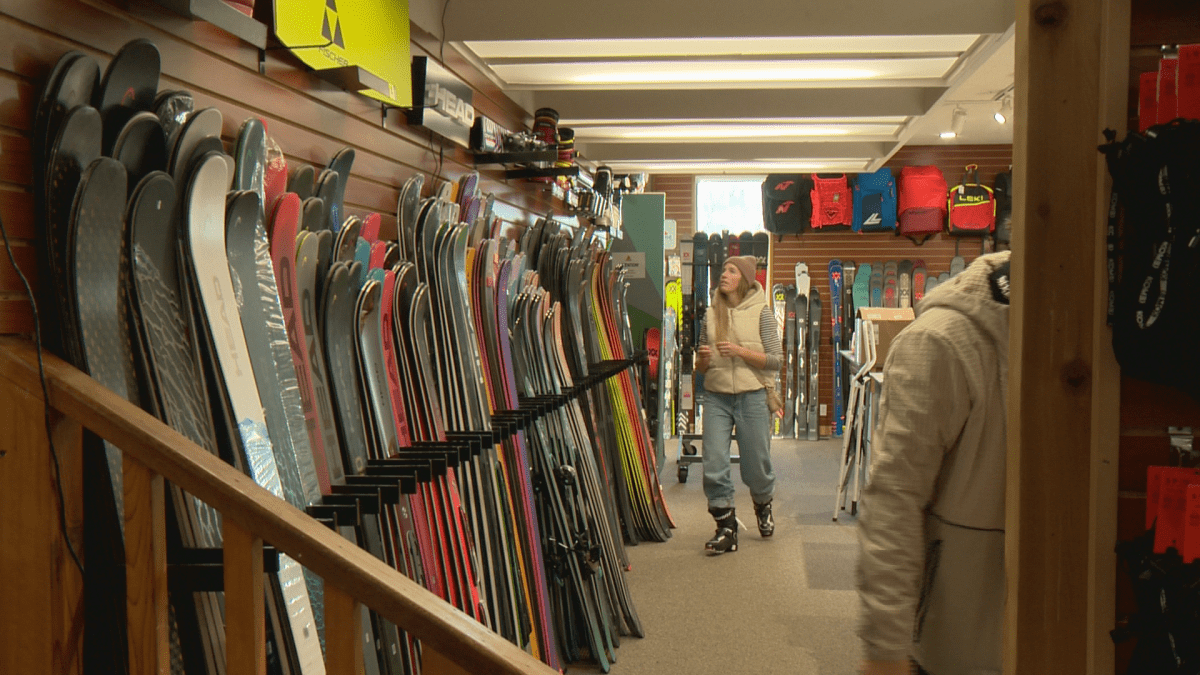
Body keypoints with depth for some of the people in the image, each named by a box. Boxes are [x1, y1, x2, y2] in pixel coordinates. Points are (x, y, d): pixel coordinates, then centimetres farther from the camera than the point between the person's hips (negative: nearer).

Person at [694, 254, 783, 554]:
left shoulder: (761, 313, 0)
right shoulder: (711, 315, 8)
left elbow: (776, 359, -5)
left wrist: (741, 352, -16)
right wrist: (703, 358, -7)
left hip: (752, 397, -2)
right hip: (716, 397, 2)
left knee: (756, 466, 8)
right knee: (714, 465, -7)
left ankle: (763, 507, 40)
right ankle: (726, 529, 6)